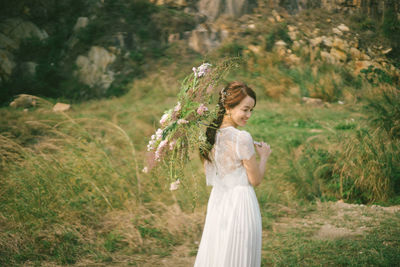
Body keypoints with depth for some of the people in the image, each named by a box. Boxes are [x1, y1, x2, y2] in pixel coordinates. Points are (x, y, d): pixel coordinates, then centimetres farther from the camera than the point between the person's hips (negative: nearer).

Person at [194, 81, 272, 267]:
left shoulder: (210, 134, -1)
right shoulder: (242, 138, -21)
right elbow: (255, 180, -13)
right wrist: (264, 156, 4)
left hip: (216, 202, 7)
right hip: (240, 202, -7)